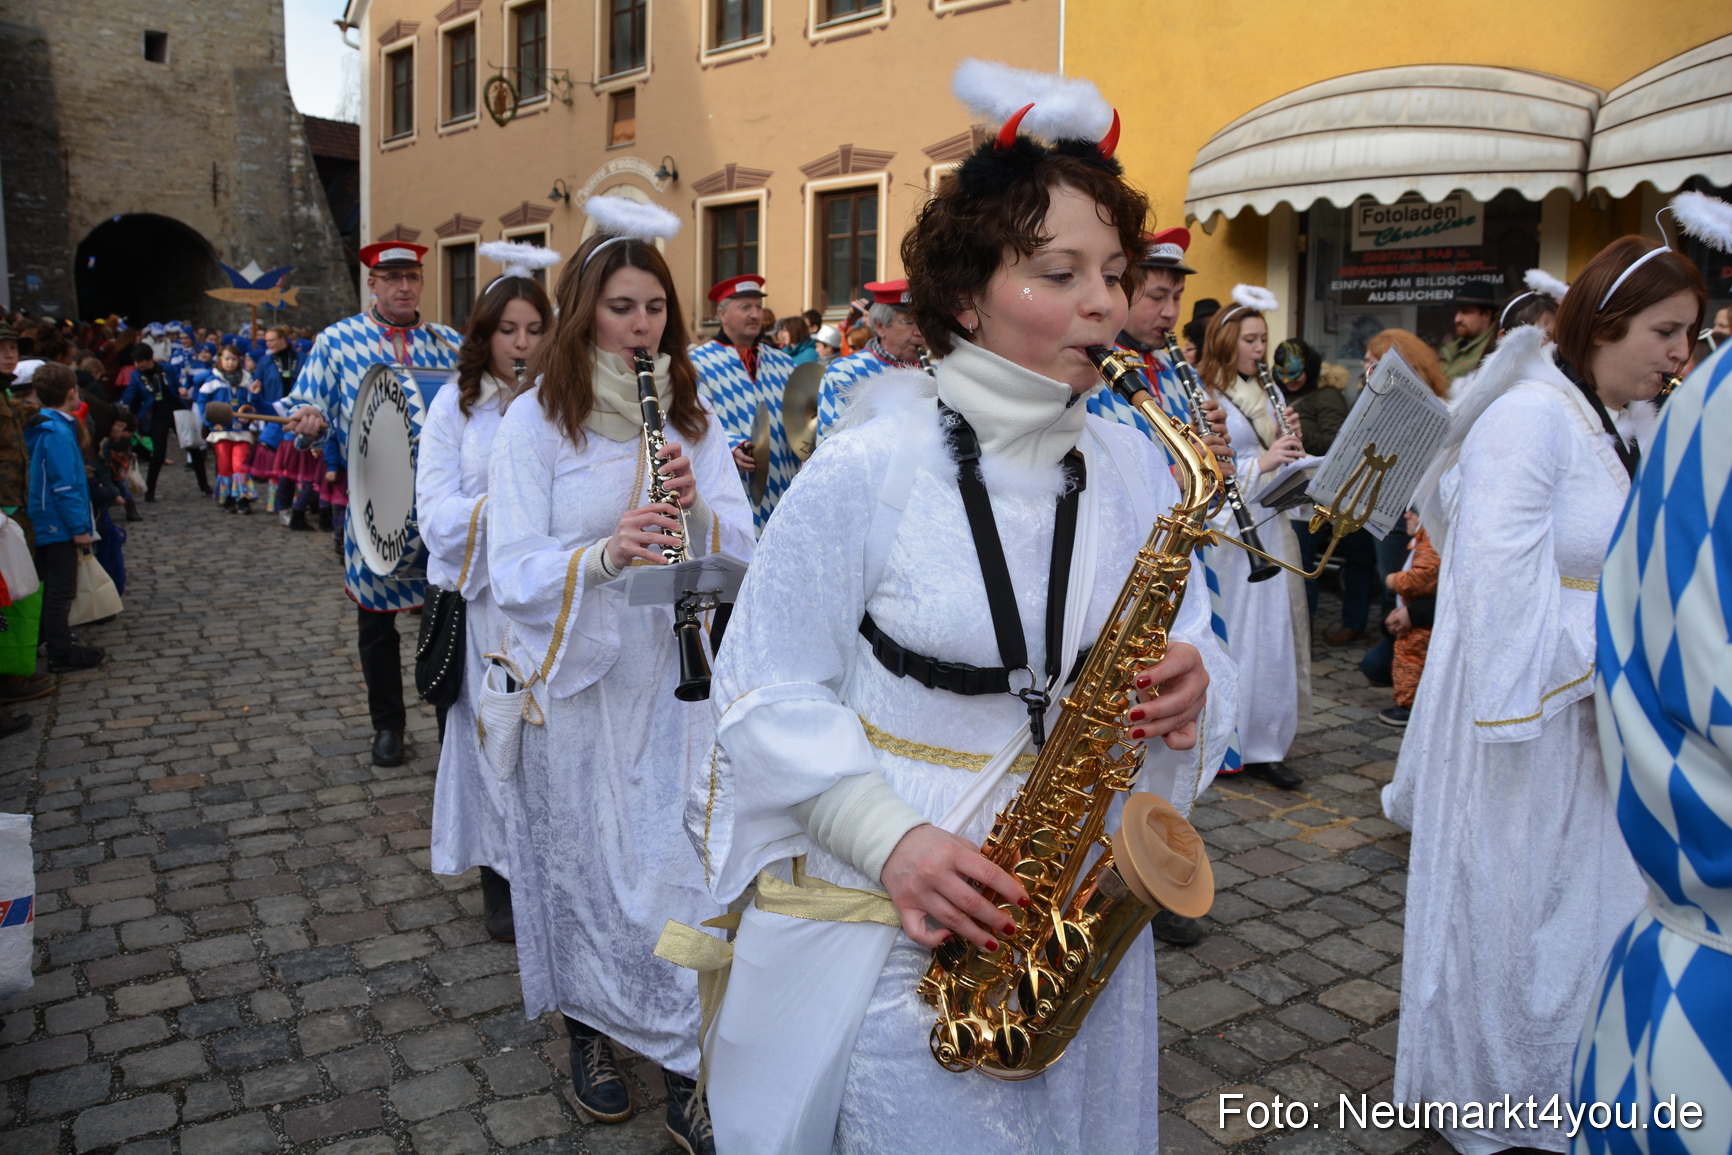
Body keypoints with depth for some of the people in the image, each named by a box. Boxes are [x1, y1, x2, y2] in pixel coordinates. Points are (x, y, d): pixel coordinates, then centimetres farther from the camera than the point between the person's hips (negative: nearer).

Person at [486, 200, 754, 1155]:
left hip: (676, 676, 2)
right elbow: (511, 573, -12)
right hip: (581, 679, -2)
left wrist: (697, 509, -18)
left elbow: (744, 547, 3)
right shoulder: (535, 420, -5)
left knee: (683, 861, 5)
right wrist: (603, 553, -29)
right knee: (588, 861, 10)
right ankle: (588, 1030, 35)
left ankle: (687, 1069, 19)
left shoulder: (693, 417, 5)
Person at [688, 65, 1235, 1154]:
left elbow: (1192, 653, 9)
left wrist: (1187, 694, -15)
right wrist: (891, 837, -21)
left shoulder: (1138, 471, 1)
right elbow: (763, 689, -10)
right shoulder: (869, 466, -13)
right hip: (885, 917, -4)